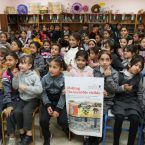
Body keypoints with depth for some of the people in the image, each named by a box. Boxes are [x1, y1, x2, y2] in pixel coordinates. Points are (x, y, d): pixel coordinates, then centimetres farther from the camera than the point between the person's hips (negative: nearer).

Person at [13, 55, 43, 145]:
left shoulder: (34, 75, -15)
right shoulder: (19, 74, 2)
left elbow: (39, 89, -23)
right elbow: (15, 87, 7)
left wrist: (26, 87, -26)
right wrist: (15, 77, -8)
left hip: (33, 99, -5)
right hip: (22, 98, 5)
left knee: (26, 110, -28)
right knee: (17, 111, -18)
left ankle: (29, 134, -13)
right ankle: (22, 131, 4)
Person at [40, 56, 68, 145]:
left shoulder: (64, 79, -13)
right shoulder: (45, 78, -7)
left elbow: (63, 96, -13)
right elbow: (44, 93, -4)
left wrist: (58, 109, -19)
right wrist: (48, 105, -16)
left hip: (60, 102, -2)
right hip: (48, 102, 2)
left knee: (63, 121, -16)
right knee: (43, 121, -15)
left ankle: (68, 132, 21)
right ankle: (47, 137, 15)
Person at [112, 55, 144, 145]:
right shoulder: (120, 74, 1)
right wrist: (123, 88, -16)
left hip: (132, 100, 2)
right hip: (120, 100, -1)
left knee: (135, 118, -28)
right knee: (119, 117, -30)